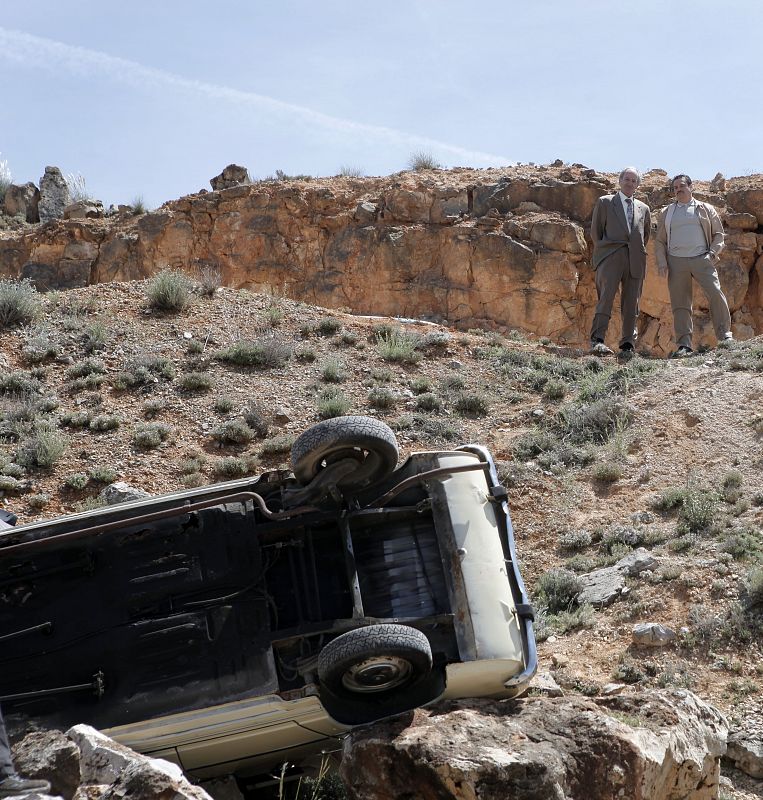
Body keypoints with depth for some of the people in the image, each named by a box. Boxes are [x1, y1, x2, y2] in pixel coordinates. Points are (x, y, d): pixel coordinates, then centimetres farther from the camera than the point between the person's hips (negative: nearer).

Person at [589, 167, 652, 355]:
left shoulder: (643, 208, 19)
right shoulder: (605, 202, 10)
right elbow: (596, 230, 10)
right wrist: (603, 251, 7)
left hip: (635, 260, 4)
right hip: (611, 257, -4)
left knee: (631, 303, 2)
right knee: (606, 297, -18)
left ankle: (628, 343, 5)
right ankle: (597, 341, -25)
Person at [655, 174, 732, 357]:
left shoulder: (705, 209, 13)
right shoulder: (666, 213, 17)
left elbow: (718, 234, 13)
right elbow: (660, 240, 17)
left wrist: (712, 253, -3)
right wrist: (661, 263, 4)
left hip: (701, 259, -1)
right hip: (676, 262, 1)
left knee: (715, 293, -16)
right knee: (680, 303, -3)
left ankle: (725, 335, -7)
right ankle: (684, 344, -2)